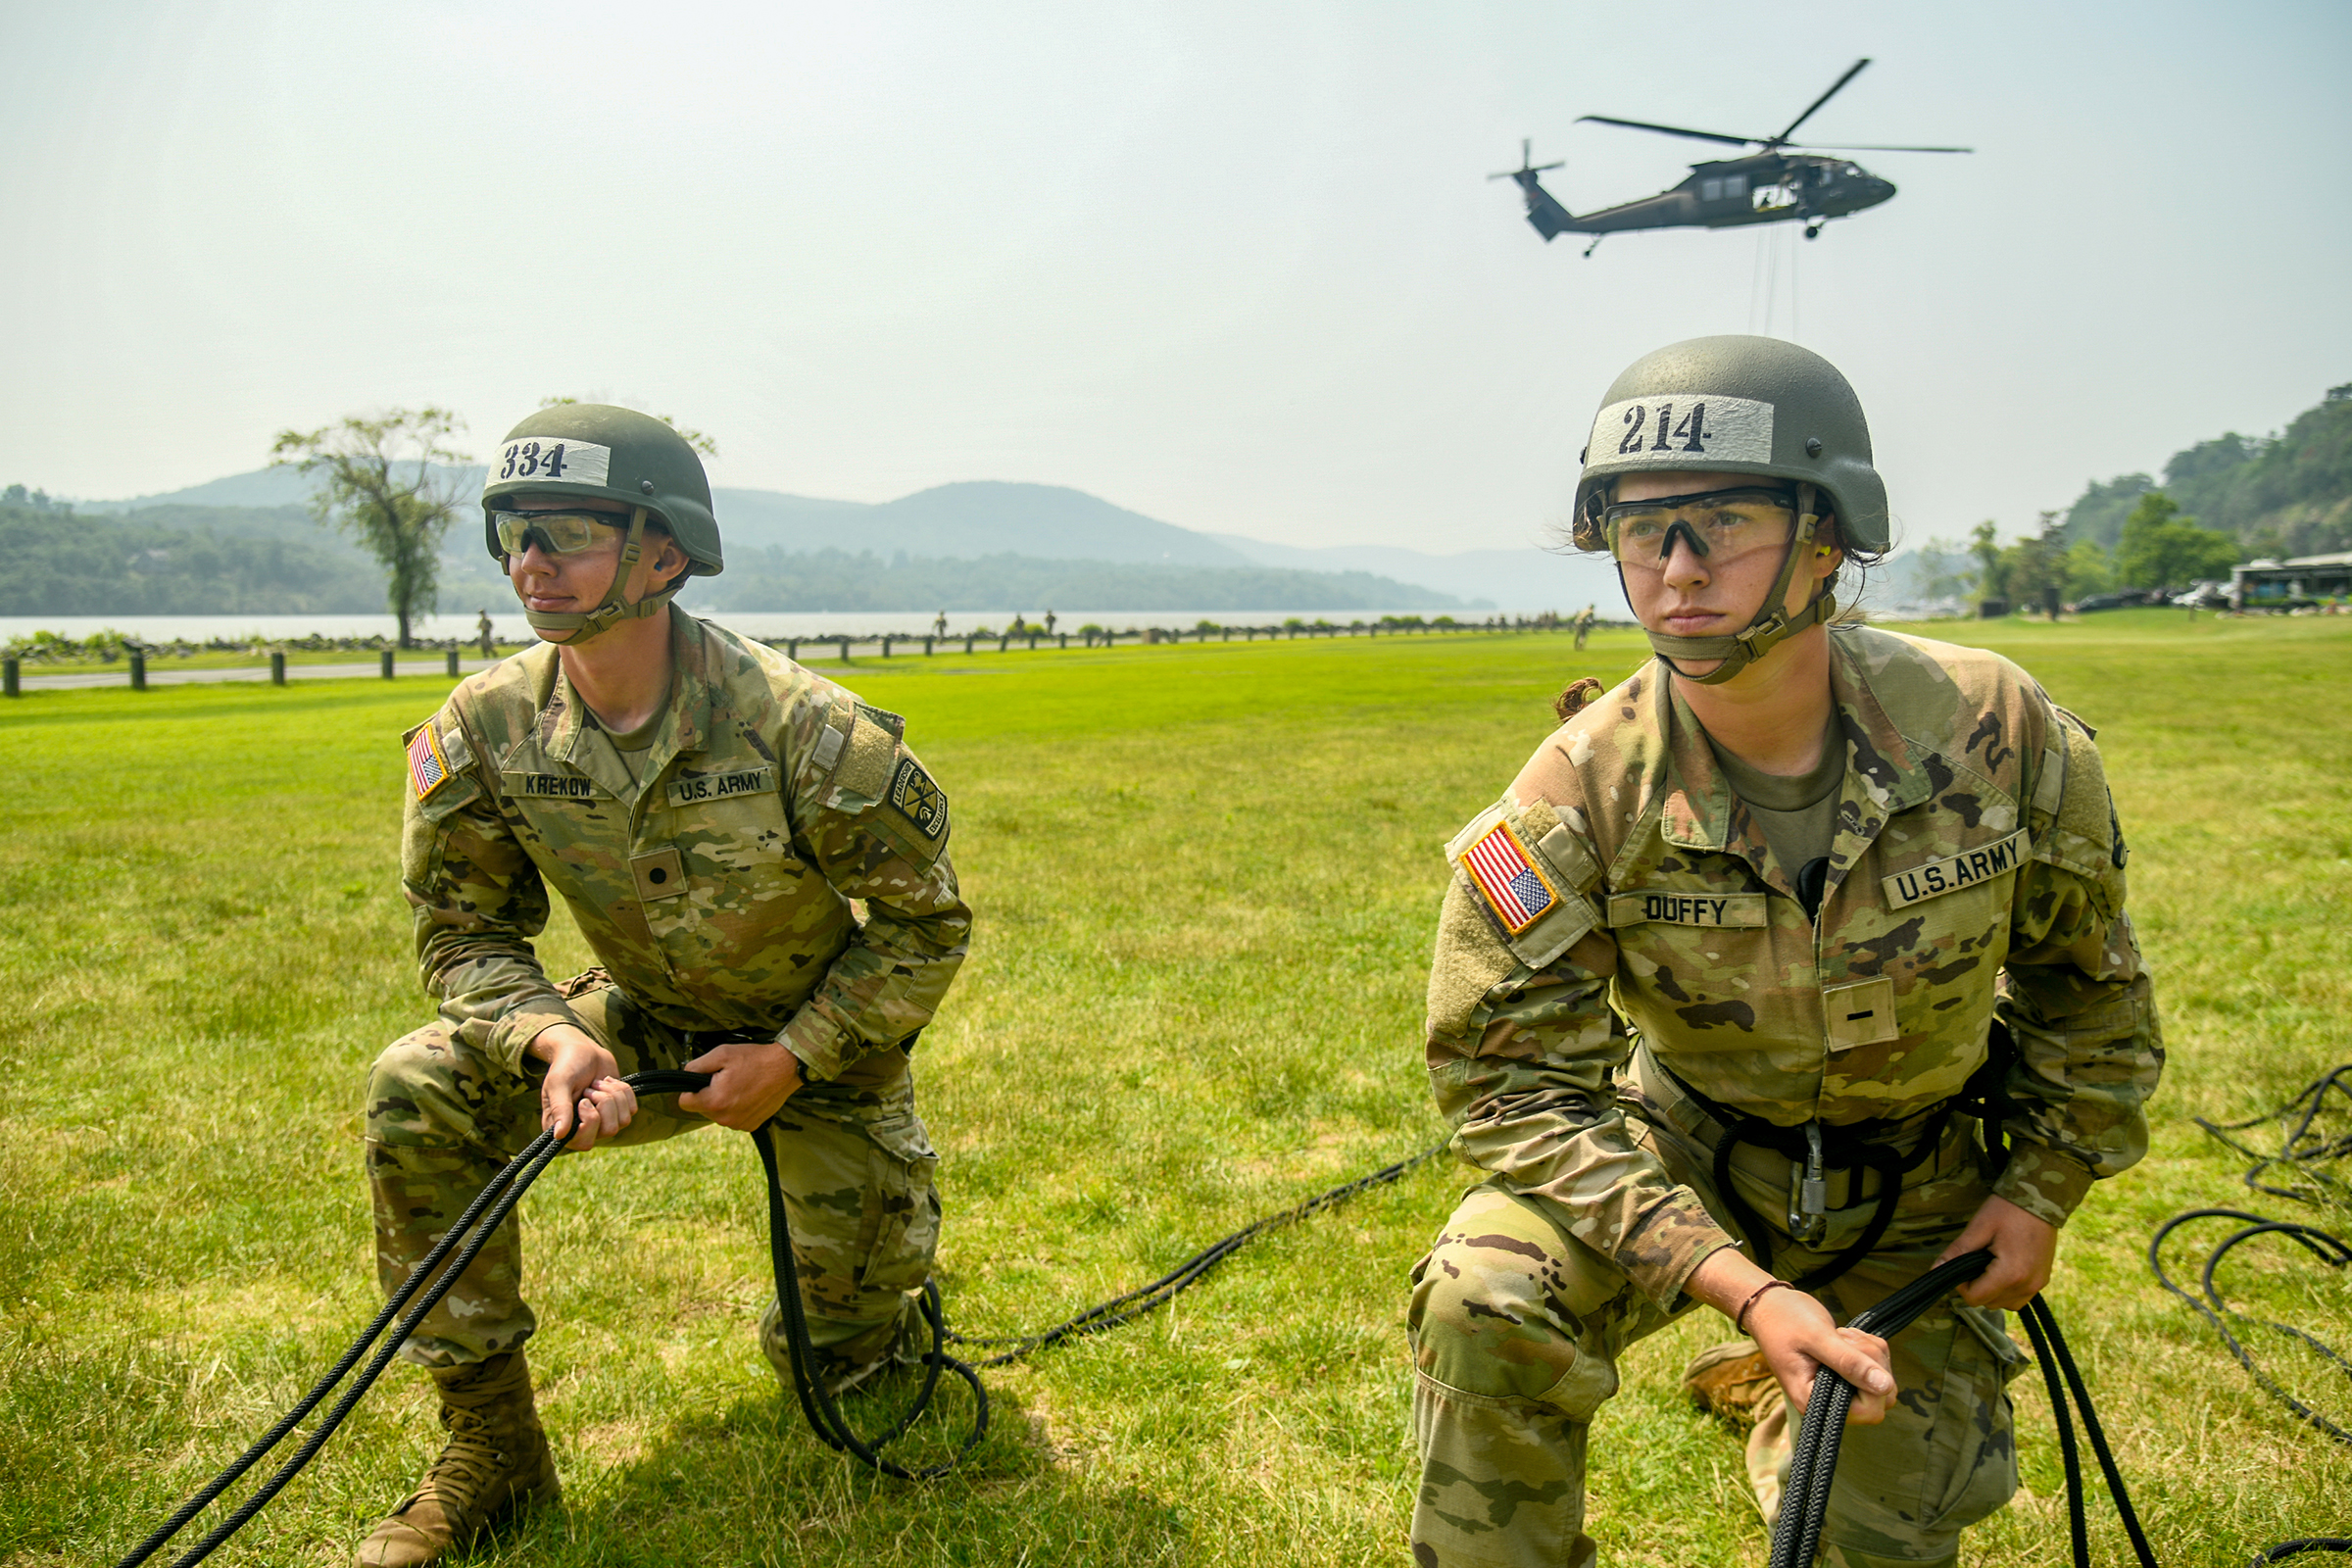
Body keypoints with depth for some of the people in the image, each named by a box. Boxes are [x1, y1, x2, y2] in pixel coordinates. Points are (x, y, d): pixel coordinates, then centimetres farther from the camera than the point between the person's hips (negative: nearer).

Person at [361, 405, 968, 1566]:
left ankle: (879, 1301, 44)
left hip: (820, 1046, -3)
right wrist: (550, 1038, -27)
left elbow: (927, 923, -17)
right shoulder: (485, 729, -17)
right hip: (645, 1028, 3)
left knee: (836, 1356, 2)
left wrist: (794, 1058, -21)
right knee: (419, 1091, -20)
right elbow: (464, 934, -6)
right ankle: (488, 1442, -6)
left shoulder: (800, 727, -29)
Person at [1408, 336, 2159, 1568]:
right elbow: (1511, 1078, -24)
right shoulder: (1580, 795, -27)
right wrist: (1736, 1284, -32)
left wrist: (2045, 1185, 1)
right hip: (1683, 1142, -1)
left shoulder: (1992, 729, -21)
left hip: (1916, 1188, 2)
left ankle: (1775, 1402, 42)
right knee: (1486, 1304, -29)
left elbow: (2082, 971, -1)